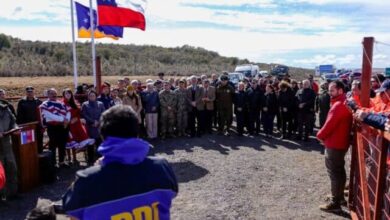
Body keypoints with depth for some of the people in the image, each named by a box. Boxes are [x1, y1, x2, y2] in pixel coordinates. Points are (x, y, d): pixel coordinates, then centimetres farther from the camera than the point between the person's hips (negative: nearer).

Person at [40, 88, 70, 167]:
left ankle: (61, 162, 24)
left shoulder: (61, 104, 17)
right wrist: (62, 119, -18)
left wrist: (67, 119, -10)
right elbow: (50, 115, -17)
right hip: (52, 127, -6)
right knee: (53, 145, 0)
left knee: (62, 144, 12)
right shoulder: (45, 105, -3)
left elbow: (67, 112, 11)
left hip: (63, 126, 6)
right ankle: (52, 163, 9)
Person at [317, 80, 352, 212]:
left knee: (334, 173, -3)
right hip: (340, 142, 10)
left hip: (334, 144, -10)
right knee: (339, 171, 20)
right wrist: (324, 134, 9)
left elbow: (329, 124, -23)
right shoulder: (344, 103, 11)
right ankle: (339, 195, 34)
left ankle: (335, 203, 5)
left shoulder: (338, 105, -23)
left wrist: (320, 135, -6)